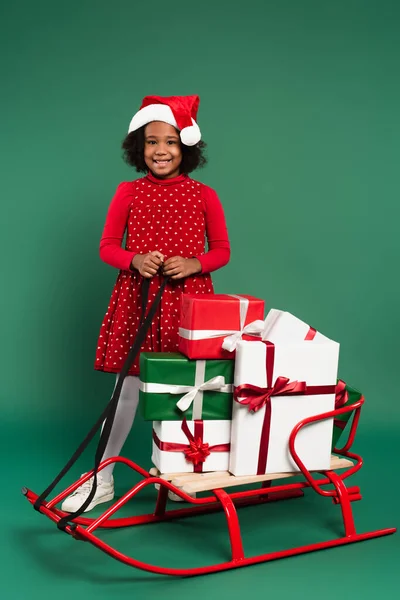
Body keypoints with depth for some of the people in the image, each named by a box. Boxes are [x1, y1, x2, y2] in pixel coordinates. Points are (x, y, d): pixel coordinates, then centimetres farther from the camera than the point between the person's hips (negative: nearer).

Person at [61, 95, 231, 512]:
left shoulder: (204, 196, 1)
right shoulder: (128, 192, 2)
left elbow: (221, 251, 6)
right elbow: (107, 246, 5)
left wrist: (193, 265, -14)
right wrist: (135, 261, -15)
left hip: (188, 300, 1)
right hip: (137, 298, 0)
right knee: (128, 386, 2)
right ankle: (101, 479, 15)